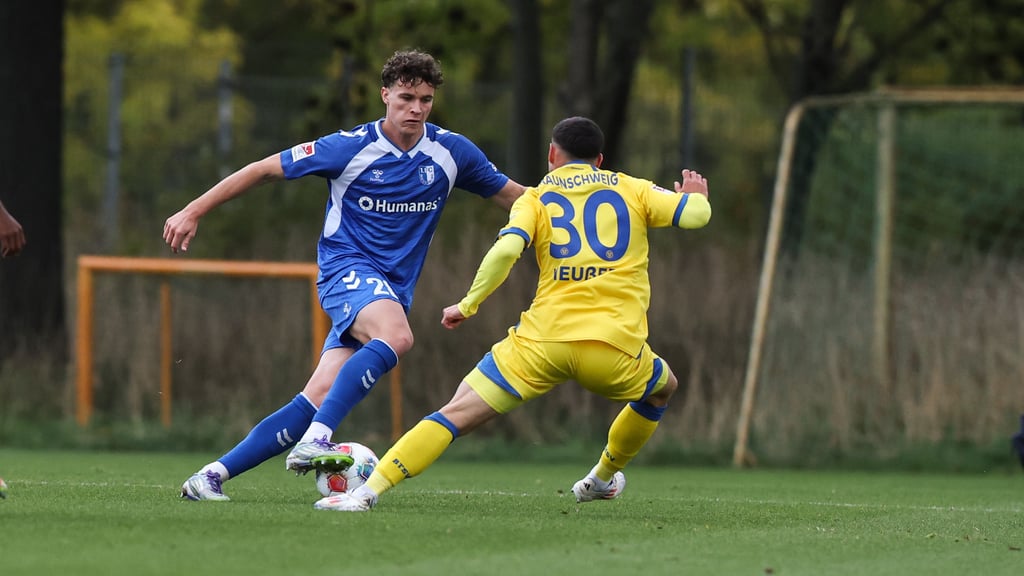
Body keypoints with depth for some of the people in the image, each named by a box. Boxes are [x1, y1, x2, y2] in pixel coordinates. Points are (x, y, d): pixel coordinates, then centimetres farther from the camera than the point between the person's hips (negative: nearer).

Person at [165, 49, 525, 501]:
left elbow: (511, 195, 17)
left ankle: (213, 475, -8)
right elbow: (265, 170, -1)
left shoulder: (451, 151, 3)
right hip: (346, 266, -4)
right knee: (396, 335, -37)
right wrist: (193, 212, -2)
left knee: (318, 399, -11)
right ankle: (315, 440, -39)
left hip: (393, 289, 4)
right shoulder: (351, 147, -8)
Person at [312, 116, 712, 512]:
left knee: (457, 413, -1)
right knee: (663, 388, 35)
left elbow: (505, 249, -6)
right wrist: (696, 196, 33)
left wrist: (468, 305, 4)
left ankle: (367, 491, -14)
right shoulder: (632, 189, 15)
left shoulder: (536, 199, 12)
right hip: (615, 347, 1)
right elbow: (696, 214, 9)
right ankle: (603, 478, 47)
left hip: (543, 341, -1)